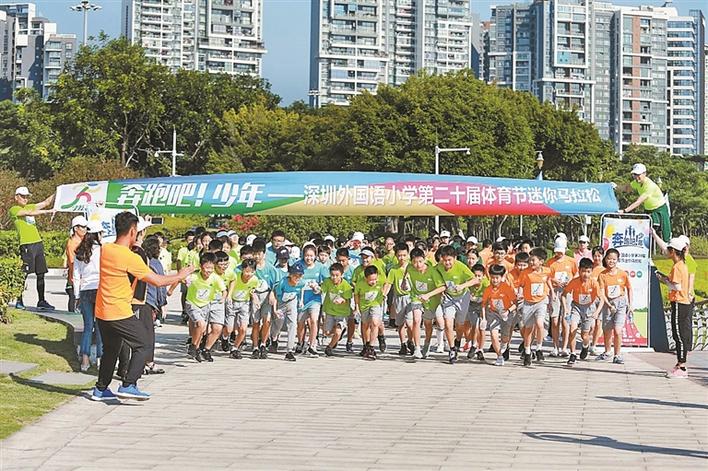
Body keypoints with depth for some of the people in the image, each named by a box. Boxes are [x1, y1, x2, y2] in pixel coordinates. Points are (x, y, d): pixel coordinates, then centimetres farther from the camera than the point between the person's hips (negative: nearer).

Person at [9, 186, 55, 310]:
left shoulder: (29, 207, 21)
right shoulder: (14, 210, -1)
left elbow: (46, 202, 19)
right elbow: (29, 213, -15)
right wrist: (47, 212, -17)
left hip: (38, 243, 7)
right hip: (26, 245, -7)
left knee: (41, 274, 7)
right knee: (24, 274, -7)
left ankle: (41, 301, 12)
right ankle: (19, 301, 0)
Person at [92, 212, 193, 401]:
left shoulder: (105, 249, 3)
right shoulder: (131, 258, -18)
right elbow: (157, 281, -13)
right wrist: (180, 276, 2)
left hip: (102, 312, 8)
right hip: (120, 313, -8)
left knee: (110, 349, 20)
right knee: (142, 345, 3)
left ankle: (100, 389, 24)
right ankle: (128, 385, -5)